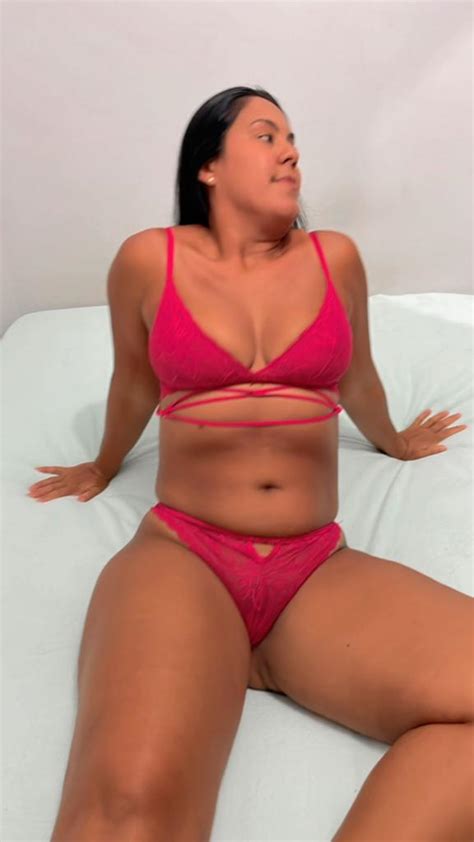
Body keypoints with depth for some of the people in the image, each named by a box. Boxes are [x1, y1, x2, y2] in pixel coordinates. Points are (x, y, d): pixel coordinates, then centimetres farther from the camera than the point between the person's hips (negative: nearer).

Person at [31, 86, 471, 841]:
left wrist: (392, 442, 45)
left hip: (320, 570, 4)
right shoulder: (148, 260, 5)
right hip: (179, 553, -3)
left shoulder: (334, 257, 10)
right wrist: (103, 470, 37)